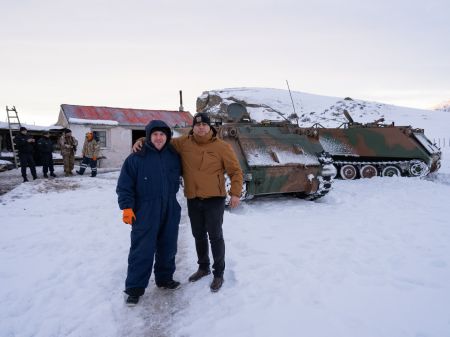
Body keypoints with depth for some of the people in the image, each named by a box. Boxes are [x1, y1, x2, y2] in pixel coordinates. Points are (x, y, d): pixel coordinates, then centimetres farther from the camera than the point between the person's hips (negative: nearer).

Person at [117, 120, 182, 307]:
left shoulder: (174, 156, 5)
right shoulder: (136, 158, -7)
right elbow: (124, 185, -6)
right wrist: (127, 207, -12)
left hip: (170, 211, 5)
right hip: (145, 212, -4)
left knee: (168, 247, 15)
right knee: (142, 250, -1)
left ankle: (165, 278, 33)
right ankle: (134, 288, 12)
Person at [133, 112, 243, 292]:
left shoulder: (222, 146, -7)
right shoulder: (183, 143, 1)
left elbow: (235, 171, -3)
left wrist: (235, 193, -10)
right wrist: (142, 141, -5)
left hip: (214, 199, -4)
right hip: (193, 200, 4)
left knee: (215, 236, 5)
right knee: (199, 235, 17)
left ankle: (219, 273, 22)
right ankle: (203, 267, 38)